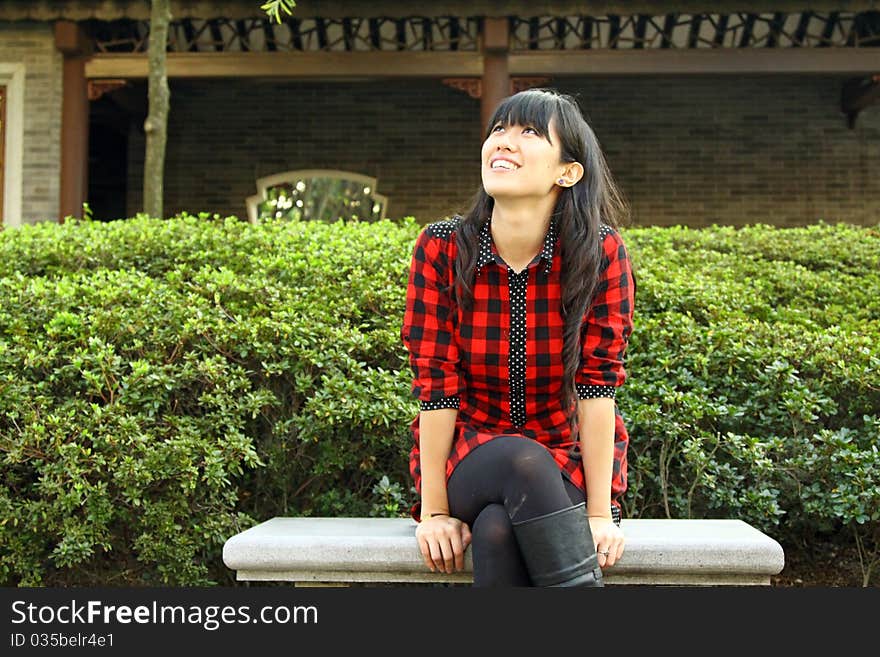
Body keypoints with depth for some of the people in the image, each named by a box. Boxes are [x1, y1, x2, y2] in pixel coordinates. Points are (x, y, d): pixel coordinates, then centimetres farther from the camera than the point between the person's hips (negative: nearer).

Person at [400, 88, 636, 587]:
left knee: (497, 530, -32)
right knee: (521, 461, -34)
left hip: (570, 458, 0)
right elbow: (436, 385, -11)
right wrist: (434, 511, -12)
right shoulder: (441, 248, -10)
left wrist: (600, 512, -16)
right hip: (469, 458, 1)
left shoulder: (600, 252, -12)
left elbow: (598, 385, -13)